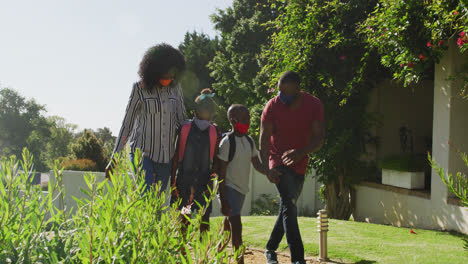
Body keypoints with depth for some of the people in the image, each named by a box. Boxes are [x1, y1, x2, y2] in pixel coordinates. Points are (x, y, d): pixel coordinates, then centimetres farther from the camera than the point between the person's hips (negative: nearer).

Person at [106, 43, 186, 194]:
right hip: (141, 151, -4)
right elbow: (127, 123, 0)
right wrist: (114, 159, 0)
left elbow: (181, 121, 11)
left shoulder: (175, 88, 5)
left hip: (166, 155, 4)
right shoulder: (140, 88, -4)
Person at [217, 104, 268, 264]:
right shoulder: (227, 142, -13)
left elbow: (257, 164, 12)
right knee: (236, 225, -16)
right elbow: (221, 173, -15)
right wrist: (223, 200, -19)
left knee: (229, 225, 17)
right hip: (229, 188, -7)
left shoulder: (249, 141, 9)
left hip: (242, 189, 7)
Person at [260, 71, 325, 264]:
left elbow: (319, 138, -13)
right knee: (289, 206, -18)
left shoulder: (314, 105, -10)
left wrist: (301, 152, -32)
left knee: (288, 208, 12)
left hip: (299, 163, 3)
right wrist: (267, 167, -26)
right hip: (279, 162, -3)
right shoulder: (272, 106, -13)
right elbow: (264, 138, -13)